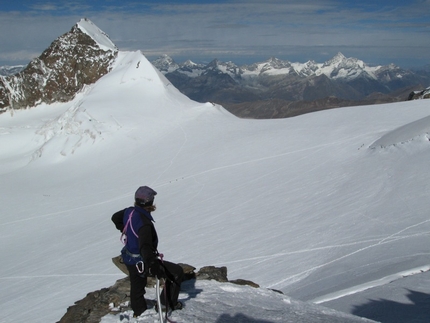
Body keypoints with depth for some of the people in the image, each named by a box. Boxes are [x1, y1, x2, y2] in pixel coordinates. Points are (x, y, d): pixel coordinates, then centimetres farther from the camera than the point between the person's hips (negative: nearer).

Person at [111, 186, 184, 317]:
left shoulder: (129, 211, -7)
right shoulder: (144, 223, -32)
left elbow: (115, 218, 16)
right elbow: (145, 247, -46)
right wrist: (152, 265, -58)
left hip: (129, 259, 9)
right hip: (142, 262, -8)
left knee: (137, 289, 24)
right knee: (177, 272, 3)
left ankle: (139, 314, 41)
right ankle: (167, 304, 16)